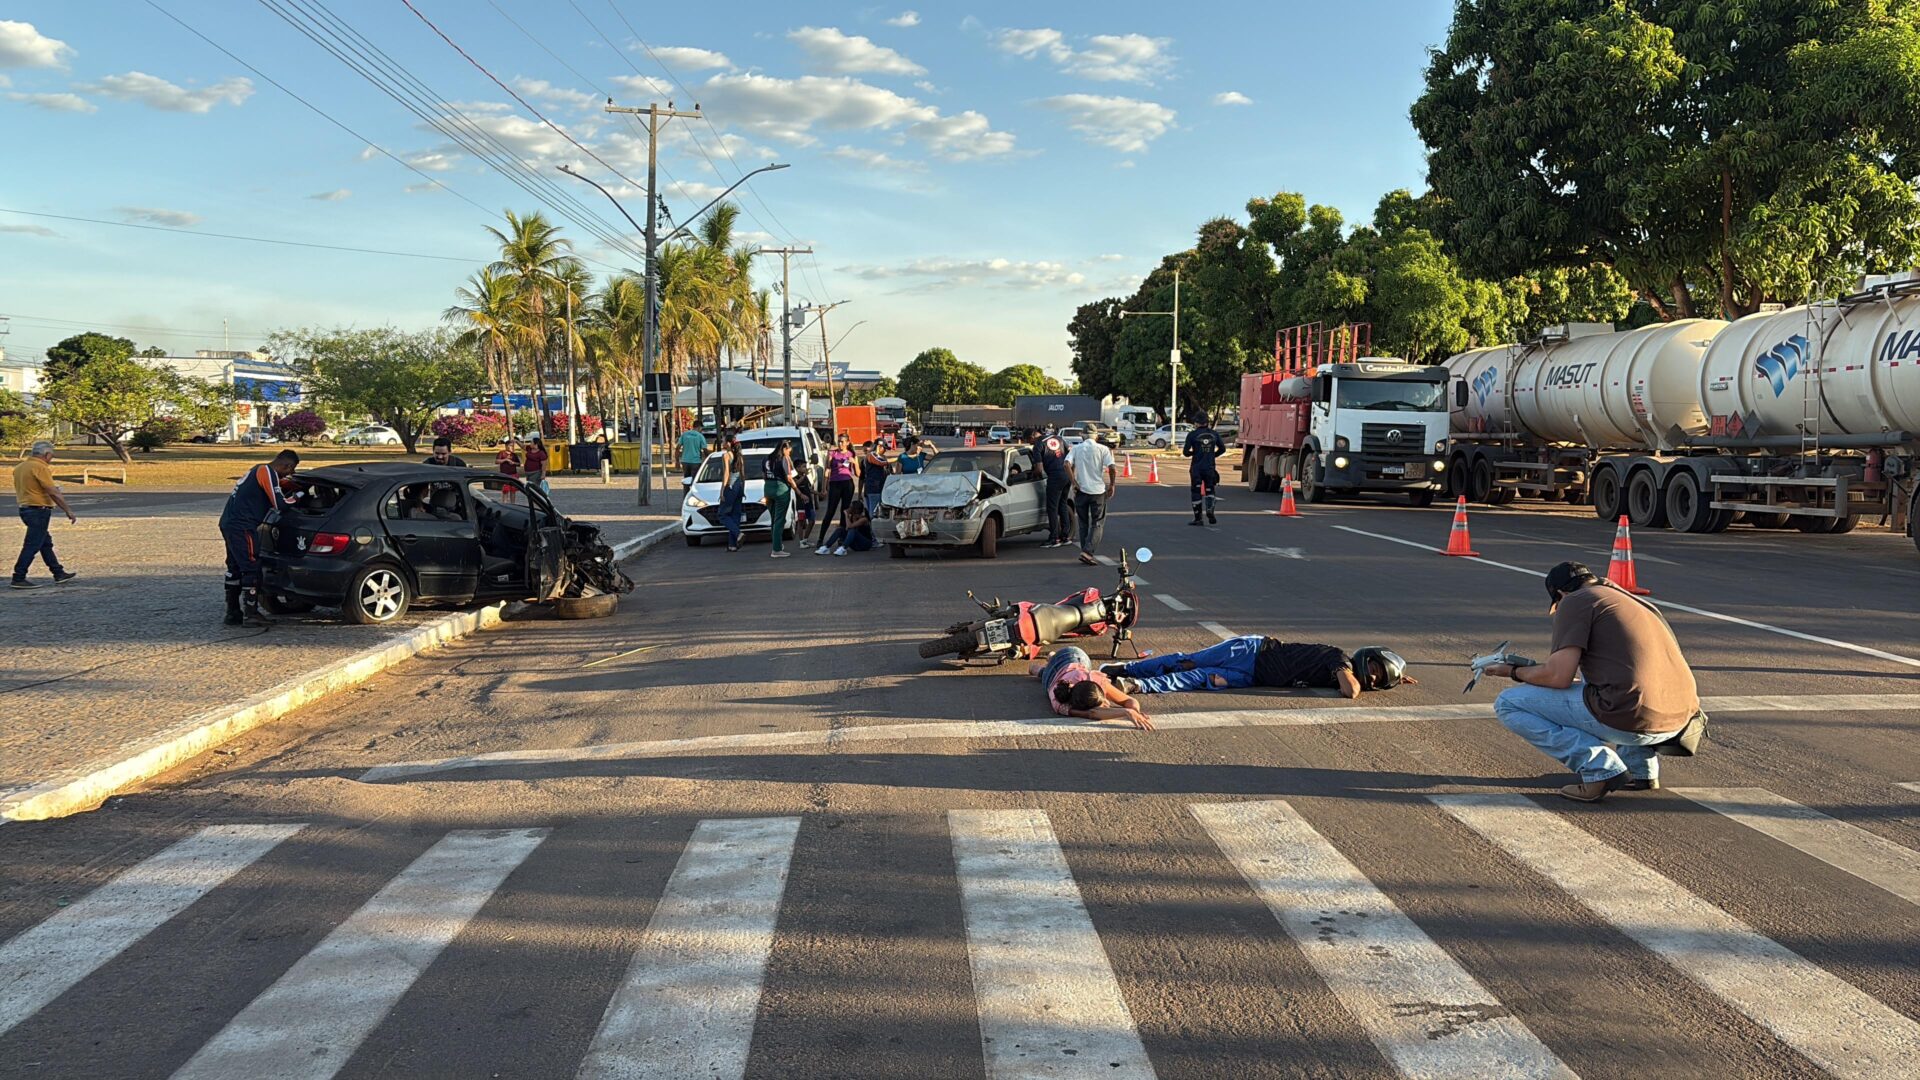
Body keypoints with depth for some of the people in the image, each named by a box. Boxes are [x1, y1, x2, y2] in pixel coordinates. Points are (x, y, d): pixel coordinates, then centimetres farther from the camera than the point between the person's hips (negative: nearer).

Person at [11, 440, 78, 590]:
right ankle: (19, 579, -6)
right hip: (38, 511, -10)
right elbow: (53, 492, -18)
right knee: (32, 546, -6)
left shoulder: (20, 467, 12)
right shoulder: (40, 467, -16)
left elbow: (19, 490, 20)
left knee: (46, 543, 15)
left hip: (25, 508, 10)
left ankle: (59, 574, 22)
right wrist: (68, 510, -14)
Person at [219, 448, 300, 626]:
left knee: (235, 568, 14)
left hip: (229, 523, 10)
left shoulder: (258, 470, 21)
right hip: (242, 526, -10)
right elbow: (279, 503, -16)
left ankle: (233, 613, 19)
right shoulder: (267, 472, -10)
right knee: (251, 569, -7)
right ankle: (251, 615, -6)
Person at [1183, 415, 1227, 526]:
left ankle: (1198, 518, 6)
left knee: (1196, 492, 6)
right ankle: (1209, 509, -11)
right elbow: (1222, 449, 13)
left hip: (1196, 468, -2)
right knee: (1210, 490, 14)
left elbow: (1185, 452, -6)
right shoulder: (1214, 434, 4)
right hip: (1210, 467, 2)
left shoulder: (1192, 435, -7)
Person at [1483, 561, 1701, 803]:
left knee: (1507, 704, 4)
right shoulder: (1634, 600, 25)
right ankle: (1642, 768, 23)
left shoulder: (1574, 601, 1)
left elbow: (1558, 677, -8)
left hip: (1630, 719, -8)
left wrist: (1515, 671, 10)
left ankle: (1599, 767, -7)